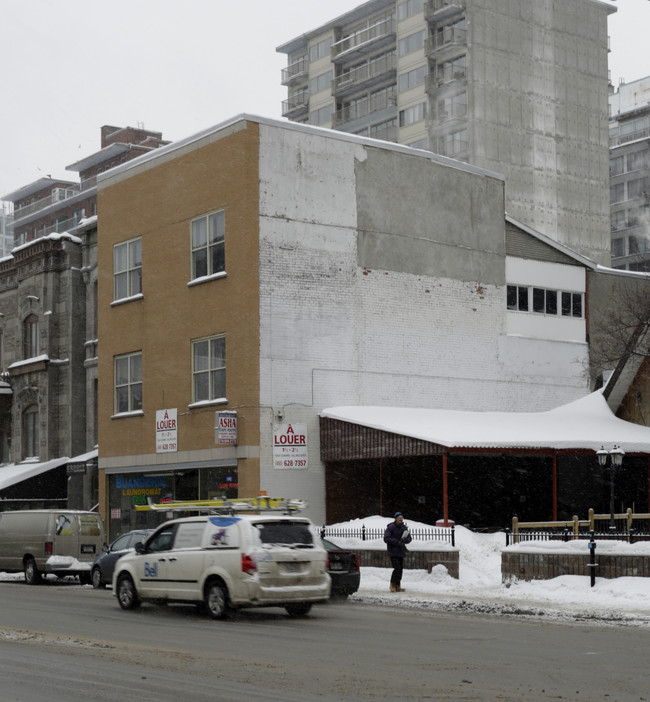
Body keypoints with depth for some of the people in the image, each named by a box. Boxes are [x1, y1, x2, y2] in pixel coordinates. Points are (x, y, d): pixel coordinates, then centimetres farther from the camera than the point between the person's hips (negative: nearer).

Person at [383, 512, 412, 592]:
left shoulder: (404, 527, 7)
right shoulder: (390, 527, -11)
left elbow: (409, 538, 9)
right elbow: (386, 538, -17)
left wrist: (405, 540, -15)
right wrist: (397, 542, -22)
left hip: (401, 551, 6)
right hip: (393, 551, -6)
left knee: (400, 569, 5)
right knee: (397, 568, -13)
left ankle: (398, 586, 14)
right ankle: (392, 585, 3)